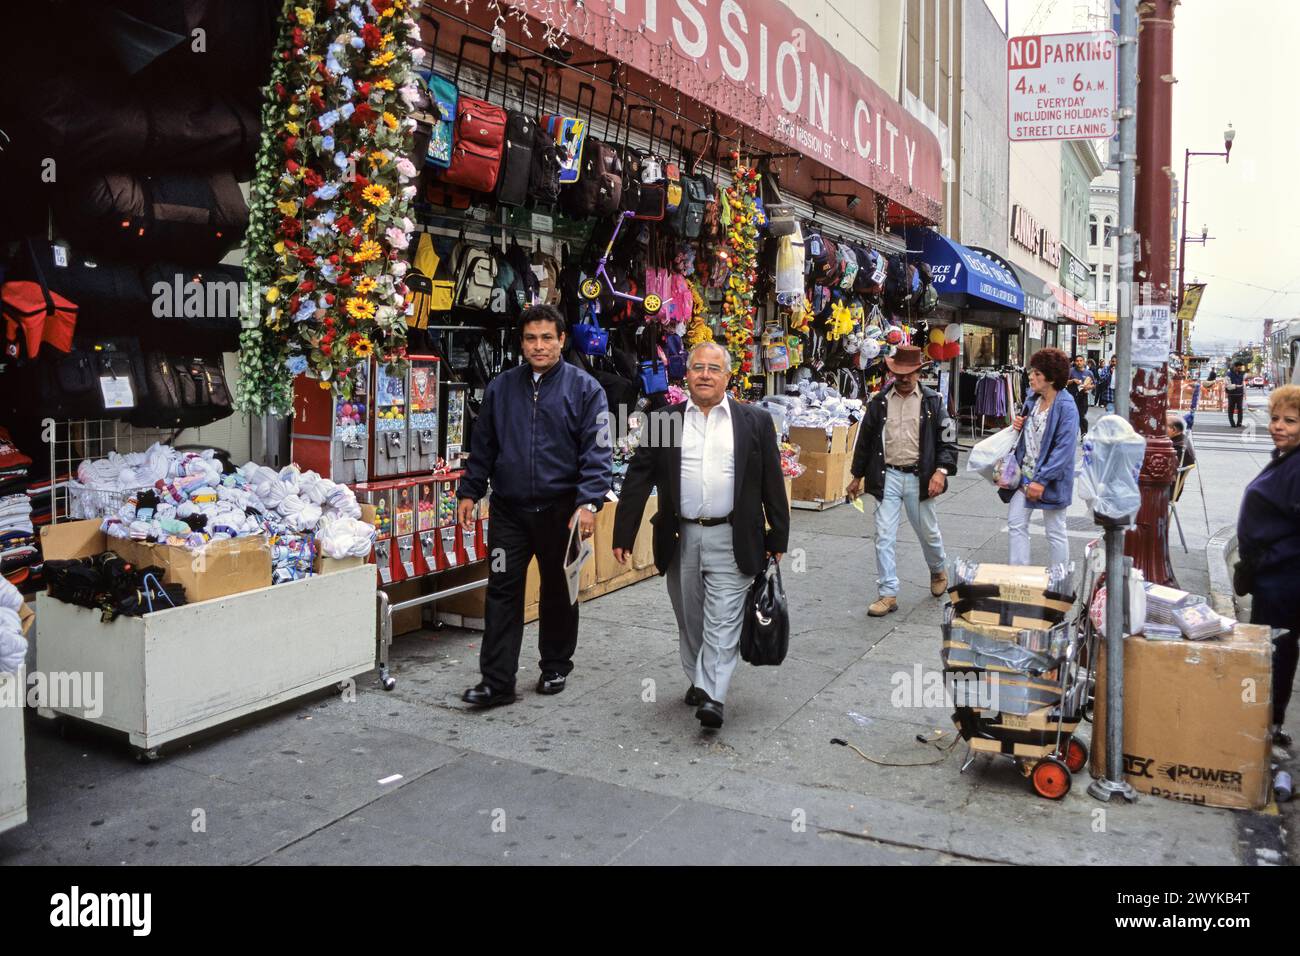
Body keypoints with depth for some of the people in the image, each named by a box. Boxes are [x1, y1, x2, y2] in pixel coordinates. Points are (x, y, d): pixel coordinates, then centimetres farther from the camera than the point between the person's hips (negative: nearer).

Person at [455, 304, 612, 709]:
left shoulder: (584, 388, -4)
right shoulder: (501, 387, 7)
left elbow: (596, 451, -9)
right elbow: (483, 445, 13)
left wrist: (589, 502, -19)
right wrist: (469, 492, 9)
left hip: (560, 509, -2)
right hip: (509, 509, 2)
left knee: (558, 591, 13)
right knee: (502, 591, 1)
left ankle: (555, 667, 30)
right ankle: (497, 682, 6)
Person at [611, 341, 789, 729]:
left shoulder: (755, 421, 2)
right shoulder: (664, 420, 4)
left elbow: (772, 483, 4)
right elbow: (638, 478, 3)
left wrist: (777, 539, 2)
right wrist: (623, 535, -2)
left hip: (732, 540, -2)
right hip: (680, 539, 2)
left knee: (723, 620, -5)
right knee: (690, 619, 14)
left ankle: (712, 696, -2)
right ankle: (697, 681, 31)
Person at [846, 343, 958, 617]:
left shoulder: (933, 401, -1)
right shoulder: (879, 401, 3)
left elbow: (947, 440, -1)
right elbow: (865, 439, 10)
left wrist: (941, 471, -15)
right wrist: (857, 476, 13)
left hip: (919, 478, -1)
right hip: (887, 476, 1)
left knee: (928, 532, 15)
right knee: (883, 537, -3)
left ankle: (938, 571, 44)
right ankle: (888, 594, 3)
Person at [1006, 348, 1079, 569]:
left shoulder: (1066, 408, -18)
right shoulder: (1032, 401, 6)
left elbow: (1064, 449, -23)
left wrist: (1041, 480, -27)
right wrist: (1018, 426, -2)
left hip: (1050, 480, -7)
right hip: (1025, 476, 7)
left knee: (1055, 532, 7)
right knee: (1016, 523, 7)